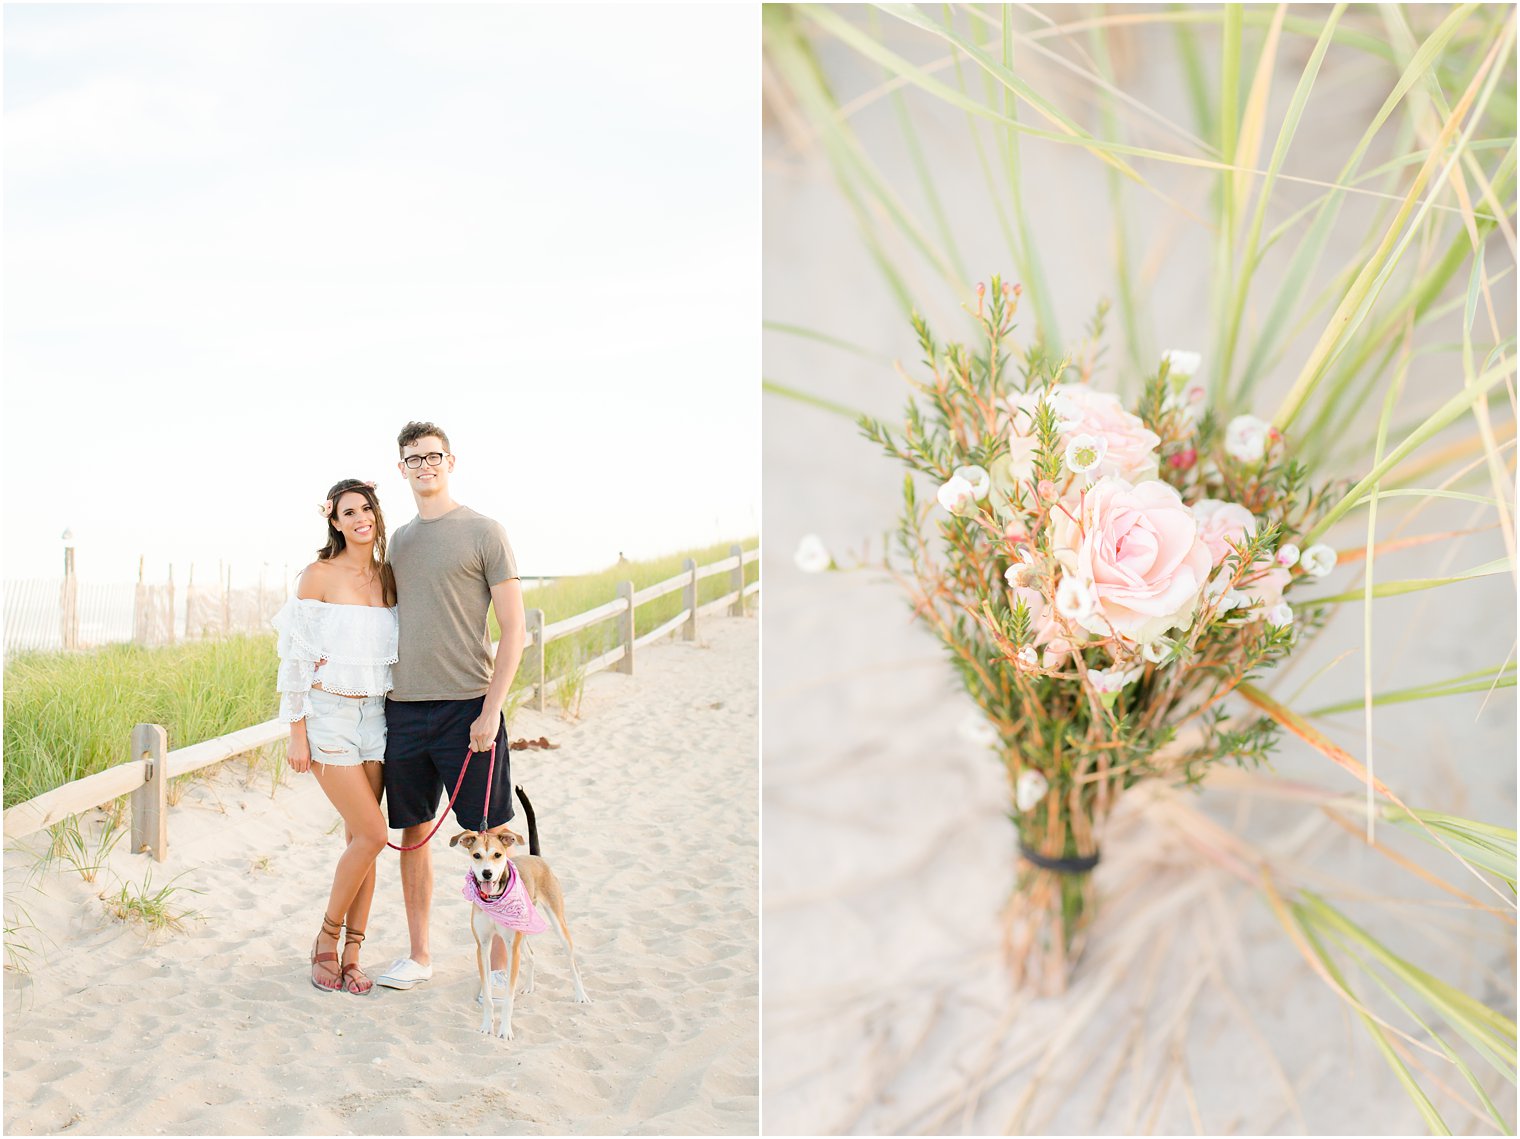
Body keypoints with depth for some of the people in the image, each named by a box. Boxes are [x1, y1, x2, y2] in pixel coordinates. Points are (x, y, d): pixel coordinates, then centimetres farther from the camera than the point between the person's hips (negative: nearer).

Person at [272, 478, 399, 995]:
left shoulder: (388, 577, 9)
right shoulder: (320, 575, -6)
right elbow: (297, 655, -7)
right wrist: (296, 732, -10)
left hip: (374, 714, 5)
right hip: (329, 714, -5)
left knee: (361, 837, 5)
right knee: (372, 833, -11)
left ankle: (351, 956, 14)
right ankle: (326, 938, 9)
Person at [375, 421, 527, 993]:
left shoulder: (483, 532, -3)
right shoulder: (397, 539, 14)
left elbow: (514, 628, -6)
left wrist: (492, 709, -13)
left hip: (466, 705, -5)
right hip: (404, 707, 6)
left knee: (489, 839, -1)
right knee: (413, 833, 12)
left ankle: (502, 966, 10)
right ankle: (418, 956, 25)